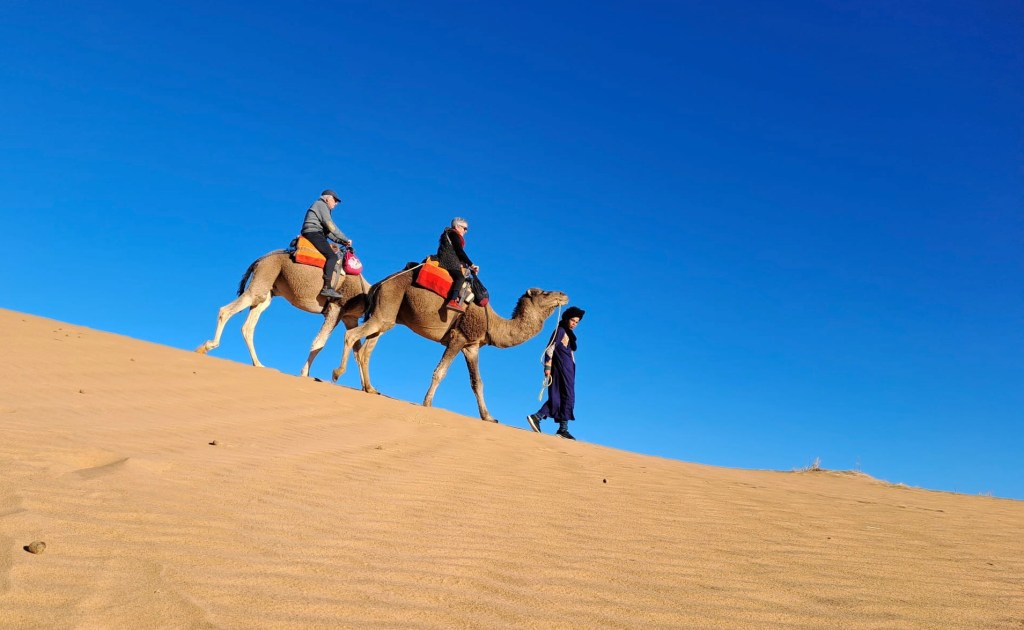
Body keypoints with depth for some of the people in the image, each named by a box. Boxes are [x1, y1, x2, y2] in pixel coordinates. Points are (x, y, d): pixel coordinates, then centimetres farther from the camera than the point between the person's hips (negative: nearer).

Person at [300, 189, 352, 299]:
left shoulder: (323, 208, 31)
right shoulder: (321, 204, 2)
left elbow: (327, 231, 22)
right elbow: (330, 225, -9)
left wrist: (341, 241, 9)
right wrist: (345, 239, -7)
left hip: (316, 235, 11)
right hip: (313, 233, -11)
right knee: (332, 256, -25)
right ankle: (327, 288, -37)